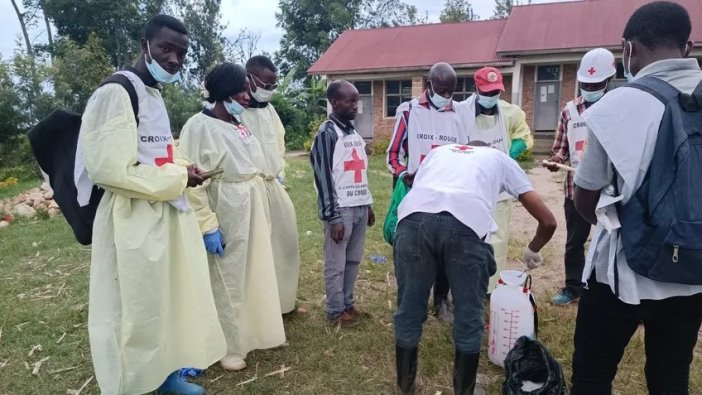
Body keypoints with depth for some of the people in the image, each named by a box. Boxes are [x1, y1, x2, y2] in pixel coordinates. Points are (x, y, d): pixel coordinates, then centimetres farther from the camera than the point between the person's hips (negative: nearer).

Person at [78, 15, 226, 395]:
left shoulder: (154, 95, 15)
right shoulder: (115, 94, -15)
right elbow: (110, 170, -23)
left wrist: (182, 166, 6)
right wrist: (178, 177, -14)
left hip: (167, 217, 9)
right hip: (133, 222, -9)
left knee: (170, 299, 18)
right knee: (133, 311, 4)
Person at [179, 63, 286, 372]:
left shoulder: (239, 125, 8)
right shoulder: (199, 127, -15)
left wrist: (261, 215, 14)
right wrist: (207, 226, -21)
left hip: (252, 212, 8)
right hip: (227, 215, -8)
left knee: (256, 274, 18)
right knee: (228, 281, 6)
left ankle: (255, 332, 37)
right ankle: (230, 347, 23)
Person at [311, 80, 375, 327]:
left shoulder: (354, 132, 14)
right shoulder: (327, 133, -10)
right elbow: (323, 177, -14)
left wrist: (368, 204, 17)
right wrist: (333, 217, -16)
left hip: (360, 207, 7)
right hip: (341, 209, -7)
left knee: (353, 260, 16)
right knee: (336, 264, 4)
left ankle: (348, 303, 30)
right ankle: (335, 310, 18)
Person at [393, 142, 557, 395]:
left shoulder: (438, 151, 41)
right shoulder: (501, 159, 35)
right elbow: (548, 221, 34)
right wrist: (533, 251, 54)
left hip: (414, 218, 3)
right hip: (467, 225, -2)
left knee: (408, 313, 19)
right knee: (468, 319, 19)